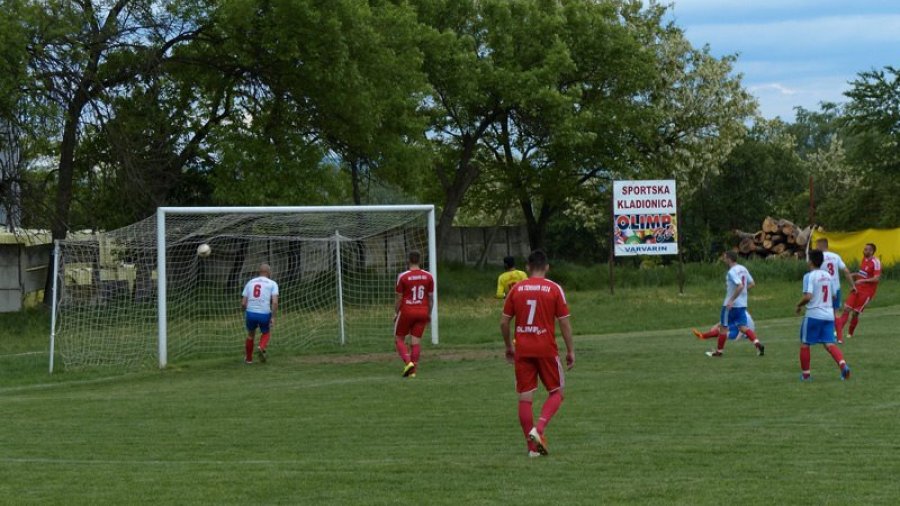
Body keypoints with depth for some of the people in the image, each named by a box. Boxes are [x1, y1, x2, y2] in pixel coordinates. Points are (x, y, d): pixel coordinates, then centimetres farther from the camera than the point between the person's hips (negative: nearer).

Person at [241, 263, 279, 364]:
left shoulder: (250, 283, 10)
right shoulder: (272, 284, 1)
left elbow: (243, 303, 8)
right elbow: (275, 302, -12)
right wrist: (273, 317, -7)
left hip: (251, 313, 2)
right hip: (264, 314, -2)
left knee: (251, 334, 26)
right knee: (266, 333, 25)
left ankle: (248, 358, 34)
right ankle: (262, 347, -4)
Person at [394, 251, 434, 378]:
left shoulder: (403, 276, -10)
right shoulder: (428, 276, 0)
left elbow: (399, 297, -6)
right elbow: (431, 297, 4)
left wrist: (396, 313, 6)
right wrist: (429, 314, 15)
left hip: (406, 312, -3)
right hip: (422, 312, 3)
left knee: (399, 339, 12)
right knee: (416, 341, 6)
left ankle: (408, 362, -9)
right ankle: (413, 371, 2)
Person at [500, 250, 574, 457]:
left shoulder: (516, 289, 4)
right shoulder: (554, 289, -3)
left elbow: (504, 322, 6)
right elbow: (564, 323, -4)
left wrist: (509, 347, 20)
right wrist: (570, 350, 5)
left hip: (522, 350, 2)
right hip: (546, 350, -2)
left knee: (525, 397, 6)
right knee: (556, 392, 12)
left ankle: (533, 446, 7)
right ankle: (538, 429, -11)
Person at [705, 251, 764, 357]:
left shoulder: (732, 272, -18)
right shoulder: (743, 269, 8)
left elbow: (740, 286, -30)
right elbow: (751, 284, 13)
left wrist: (731, 300, -26)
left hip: (731, 304, -8)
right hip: (742, 304, 8)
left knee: (723, 327, 6)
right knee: (742, 327, 7)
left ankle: (718, 351, 16)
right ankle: (757, 344, -13)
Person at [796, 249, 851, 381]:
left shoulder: (809, 276, -11)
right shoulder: (828, 275, 10)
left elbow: (808, 296, -21)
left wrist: (799, 305, -4)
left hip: (813, 314, -6)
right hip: (829, 314, 6)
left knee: (804, 344, 10)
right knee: (829, 344, 1)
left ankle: (805, 374, 14)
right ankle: (843, 364, -23)